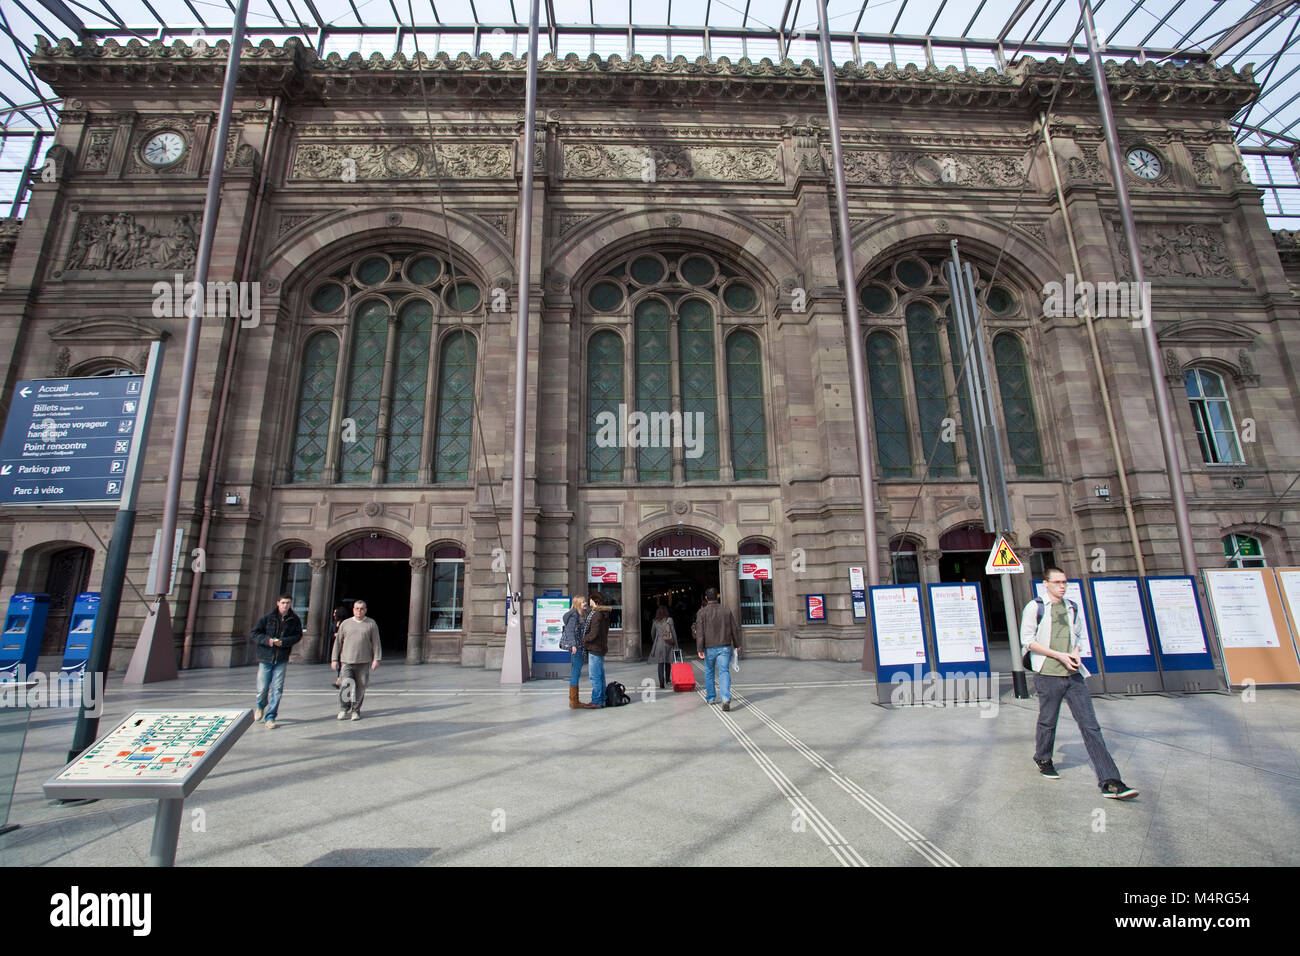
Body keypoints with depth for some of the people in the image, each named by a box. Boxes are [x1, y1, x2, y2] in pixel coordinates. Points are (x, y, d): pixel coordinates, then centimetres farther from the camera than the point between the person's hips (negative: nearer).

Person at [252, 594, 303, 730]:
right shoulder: (267, 617, -4)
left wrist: (284, 641, -13)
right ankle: (260, 707, 38)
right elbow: (255, 633, 1)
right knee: (262, 689, 5)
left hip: (281, 659, 0)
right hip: (265, 657, 0)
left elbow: (298, 635, 4)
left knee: (277, 689, -2)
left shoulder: (295, 620, -1)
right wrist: (267, 640, -16)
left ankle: (270, 717, 11)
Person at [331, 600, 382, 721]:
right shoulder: (345, 624, 9)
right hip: (347, 661, 0)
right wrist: (334, 659, 6)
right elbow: (338, 642, 11)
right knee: (346, 685, -10)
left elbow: (376, 643, 4)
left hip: (364, 662, 0)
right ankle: (343, 709, 10)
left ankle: (356, 710, 17)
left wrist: (376, 659, -3)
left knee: (360, 688, 2)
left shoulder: (371, 624, 6)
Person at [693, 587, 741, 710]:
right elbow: (734, 628, 7)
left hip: (709, 648, -1)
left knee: (709, 672, 16)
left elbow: (699, 632, -9)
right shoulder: (726, 610, 3)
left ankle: (711, 698, 27)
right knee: (725, 671, -2)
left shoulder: (702, 612, -4)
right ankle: (726, 699, -19)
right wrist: (737, 644, 18)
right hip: (724, 646, 1)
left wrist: (700, 649, -9)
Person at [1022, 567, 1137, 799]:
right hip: (1048, 675, -4)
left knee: (1090, 725, -1)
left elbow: (1078, 636, 21)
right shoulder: (1035, 607, -4)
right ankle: (1043, 760, 32)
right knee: (1047, 722, 9)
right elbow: (1027, 640, -6)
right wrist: (1059, 655, -13)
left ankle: (1110, 782, -1)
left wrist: (1076, 652, -1)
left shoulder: (1072, 608, 12)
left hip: (1073, 675, 4)